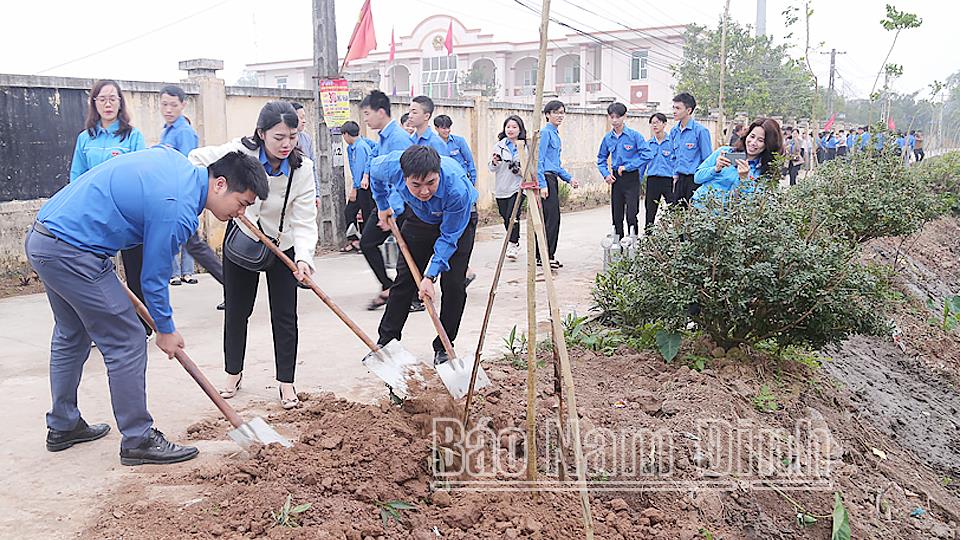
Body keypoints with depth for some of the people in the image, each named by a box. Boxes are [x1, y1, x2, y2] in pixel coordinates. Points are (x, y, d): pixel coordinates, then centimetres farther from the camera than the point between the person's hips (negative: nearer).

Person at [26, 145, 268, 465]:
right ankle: (138, 441, 5)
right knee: (126, 343, -5)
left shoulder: (173, 158, 5)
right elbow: (154, 279, -12)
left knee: (71, 336, 23)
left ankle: (62, 427, 38)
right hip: (72, 253, -11)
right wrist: (166, 331, 3)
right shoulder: (177, 210, -21)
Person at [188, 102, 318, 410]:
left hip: (282, 246, -1)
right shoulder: (240, 151, -23)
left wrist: (303, 257, -44)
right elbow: (197, 160, -8)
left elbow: (304, 221, -27)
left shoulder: (302, 168, -23)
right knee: (236, 310, 11)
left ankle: (286, 382, 12)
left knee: (284, 315, -1)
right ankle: (233, 373, 31)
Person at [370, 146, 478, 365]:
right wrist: (383, 205, 7)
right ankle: (386, 341, 15)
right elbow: (374, 168, -4)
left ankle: (443, 347, 6)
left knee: (453, 285, -9)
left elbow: (449, 237, -29)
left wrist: (430, 276, -30)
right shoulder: (391, 166, -33)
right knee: (404, 279, 4)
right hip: (419, 217, 3)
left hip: (459, 220, -3)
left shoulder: (457, 189, -43)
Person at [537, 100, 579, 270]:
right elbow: (538, 160, -16)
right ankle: (547, 256, -3)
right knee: (551, 217, -9)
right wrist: (542, 184, -21)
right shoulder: (545, 132, -9)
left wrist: (569, 178, 17)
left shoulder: (555, 134, 19)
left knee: (552, 218, 9)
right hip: (545, 179, -10)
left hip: (552, 179, 10)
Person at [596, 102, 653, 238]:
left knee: (631, 213, -8)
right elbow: (601, 159, 17)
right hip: (616, 179, 5)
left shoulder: (634, 135, -9)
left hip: (631, 178, -5)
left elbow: (647, 155, -15)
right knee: (616, 215, 10)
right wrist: (606, 174, 1)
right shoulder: (607, 138, 5)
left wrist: (627, 166, -16)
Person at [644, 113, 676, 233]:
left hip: (668, 180, -3)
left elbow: (678, 161, -1)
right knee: (650, 209, 7)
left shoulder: (672, 141, -1)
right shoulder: (648, 144, 11)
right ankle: (648, 232, 15)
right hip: (652, 181, 4)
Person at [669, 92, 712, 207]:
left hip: (695, 180, -6)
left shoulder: (700, 130, -10)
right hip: (680, 179, 7)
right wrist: (676, 175, 13)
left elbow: (707, 159, -8)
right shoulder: (674, 131, 9)